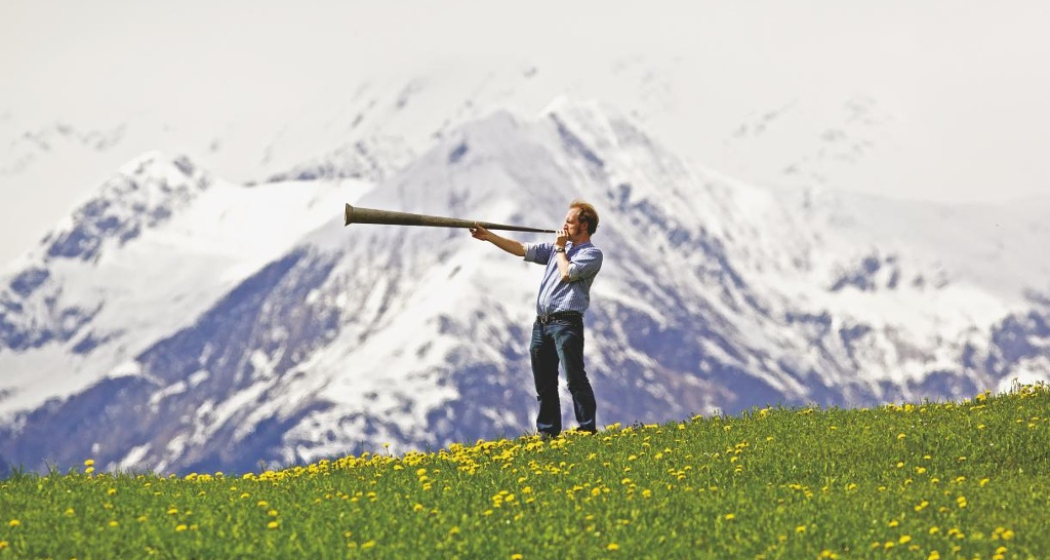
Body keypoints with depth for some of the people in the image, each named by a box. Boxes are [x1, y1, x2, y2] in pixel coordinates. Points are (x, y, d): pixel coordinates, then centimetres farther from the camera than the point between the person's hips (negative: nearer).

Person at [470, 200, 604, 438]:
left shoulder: (592, 254, -2)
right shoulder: (557, 248, 20)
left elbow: (567, 273, -15)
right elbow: (522, 249, 18)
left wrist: (560, 249, 1)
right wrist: (489, 237, 12)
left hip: (566, 323, -8)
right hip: (542, 323, 8)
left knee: (575, 378, -12)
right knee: (544, 383, 9)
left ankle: (588, 428, -10)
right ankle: (547, 431, 13)